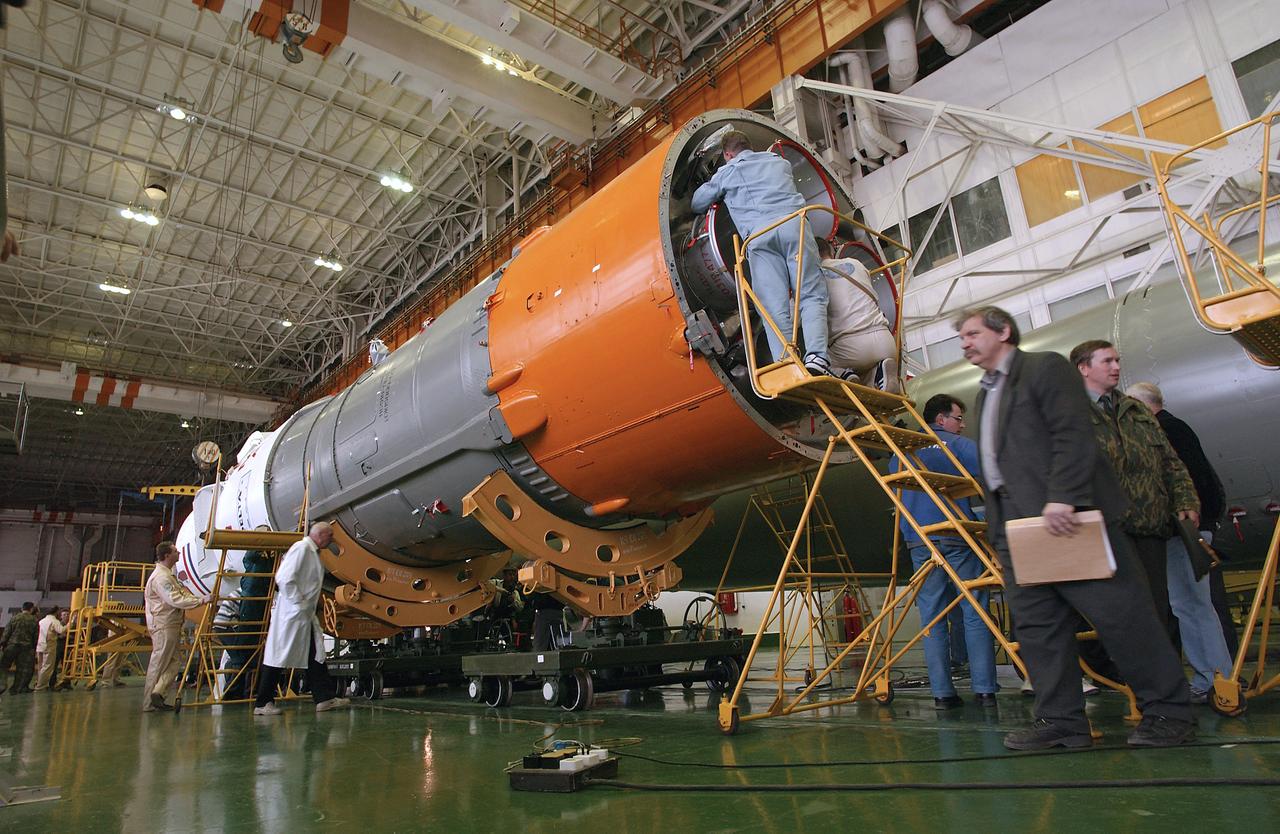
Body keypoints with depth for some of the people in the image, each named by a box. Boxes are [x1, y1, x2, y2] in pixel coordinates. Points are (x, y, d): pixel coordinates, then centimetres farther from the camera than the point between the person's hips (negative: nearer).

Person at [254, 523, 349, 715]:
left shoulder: (314, 553, 15)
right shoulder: (301, 548, -14)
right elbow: (284, 578, -23)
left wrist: (309, 608, 12)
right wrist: (300, 604, -19)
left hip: (306, 615, 10)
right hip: (291, 613, -10)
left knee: (315, 655, 9)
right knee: (279, 656, -1)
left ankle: (324, 699, 12)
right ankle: (262, 704, 9)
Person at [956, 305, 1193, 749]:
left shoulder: (1045, 367, -1)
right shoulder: (985, 395, 25)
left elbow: (1074, 436, -13)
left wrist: (1061, 498, -24)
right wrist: (995, 524, 16)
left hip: (1065, 515, -8)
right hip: (1014, 522, 9)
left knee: (1118, 611, -2)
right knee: (1035, 623, 6)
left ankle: (1168, 711, 11)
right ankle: (1061, 720, 11)